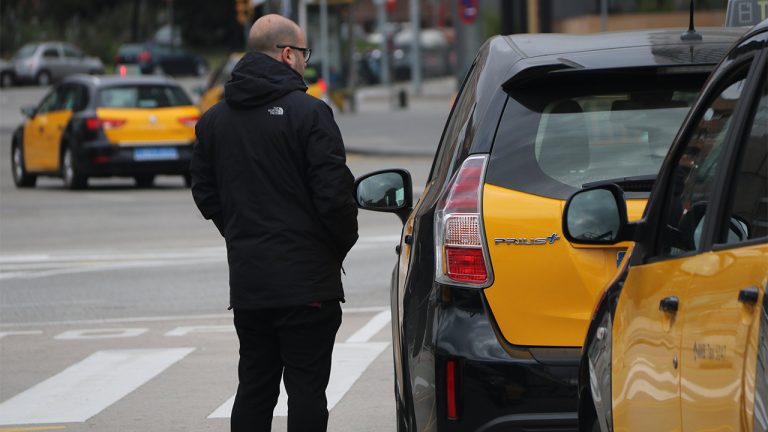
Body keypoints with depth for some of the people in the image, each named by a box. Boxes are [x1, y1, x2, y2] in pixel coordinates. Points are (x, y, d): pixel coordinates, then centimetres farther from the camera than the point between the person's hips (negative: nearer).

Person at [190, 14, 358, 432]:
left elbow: (205, 193, 14)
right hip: (305, 279, -6)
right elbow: (334, 191, -15)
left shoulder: (213, 120, 9)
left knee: (253, 386, 12)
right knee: (306, 386, -3)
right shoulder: (308, 112, -12)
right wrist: (342, 242, 2)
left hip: (246, 278, 6)